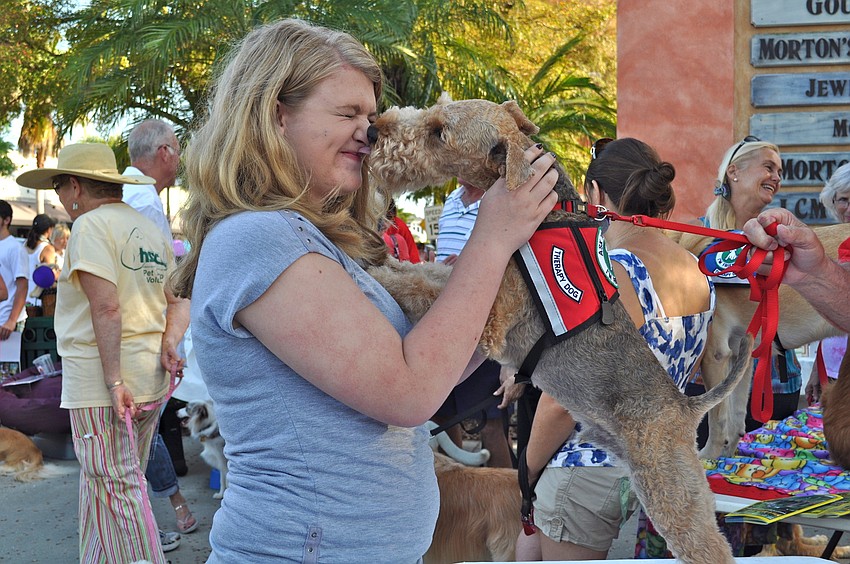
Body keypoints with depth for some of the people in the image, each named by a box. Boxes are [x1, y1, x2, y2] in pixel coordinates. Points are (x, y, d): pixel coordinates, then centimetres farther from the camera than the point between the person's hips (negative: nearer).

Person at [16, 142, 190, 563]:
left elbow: (106, 307, -21)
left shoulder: (91, 225, -10)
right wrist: (169, 342, 0)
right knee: (102, 486, 19)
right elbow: (177, 302, 17)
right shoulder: (152, 231, 17)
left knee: (117, 491, -1)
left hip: (101, 384, -9)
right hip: (151, 382, 9)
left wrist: (113, 381, -20)